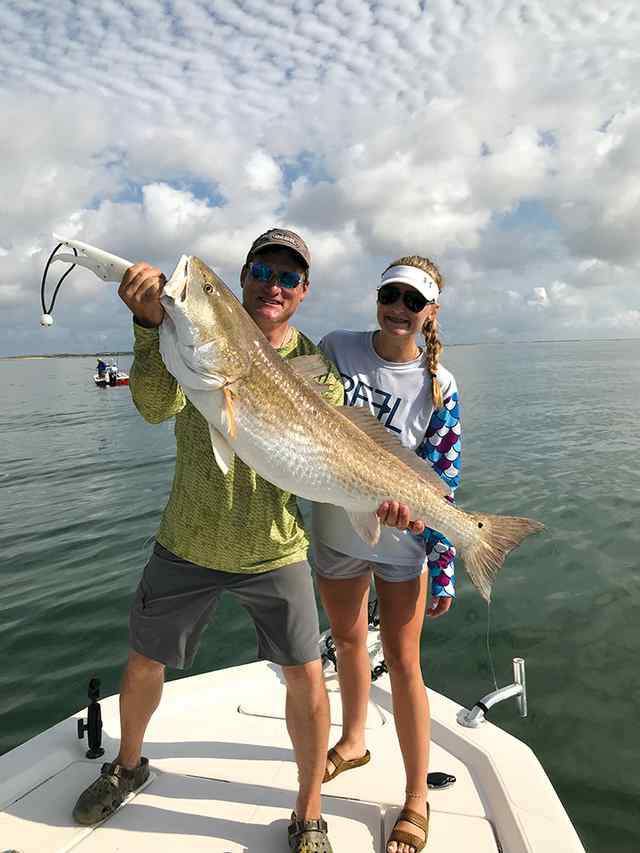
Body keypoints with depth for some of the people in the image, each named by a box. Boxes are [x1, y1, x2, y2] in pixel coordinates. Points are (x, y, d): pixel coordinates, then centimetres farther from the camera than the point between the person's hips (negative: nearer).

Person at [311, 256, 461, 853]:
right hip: (333, 530, 3)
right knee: (347, 641, 21)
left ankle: (417, 800, 27)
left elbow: (443, 484, -9)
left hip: (401, 539, -3)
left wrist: (444, 570, -9)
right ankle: (352, 743, 48)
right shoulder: (335, 348, -5)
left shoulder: (438, 386, -11)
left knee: (401, 660, 5)